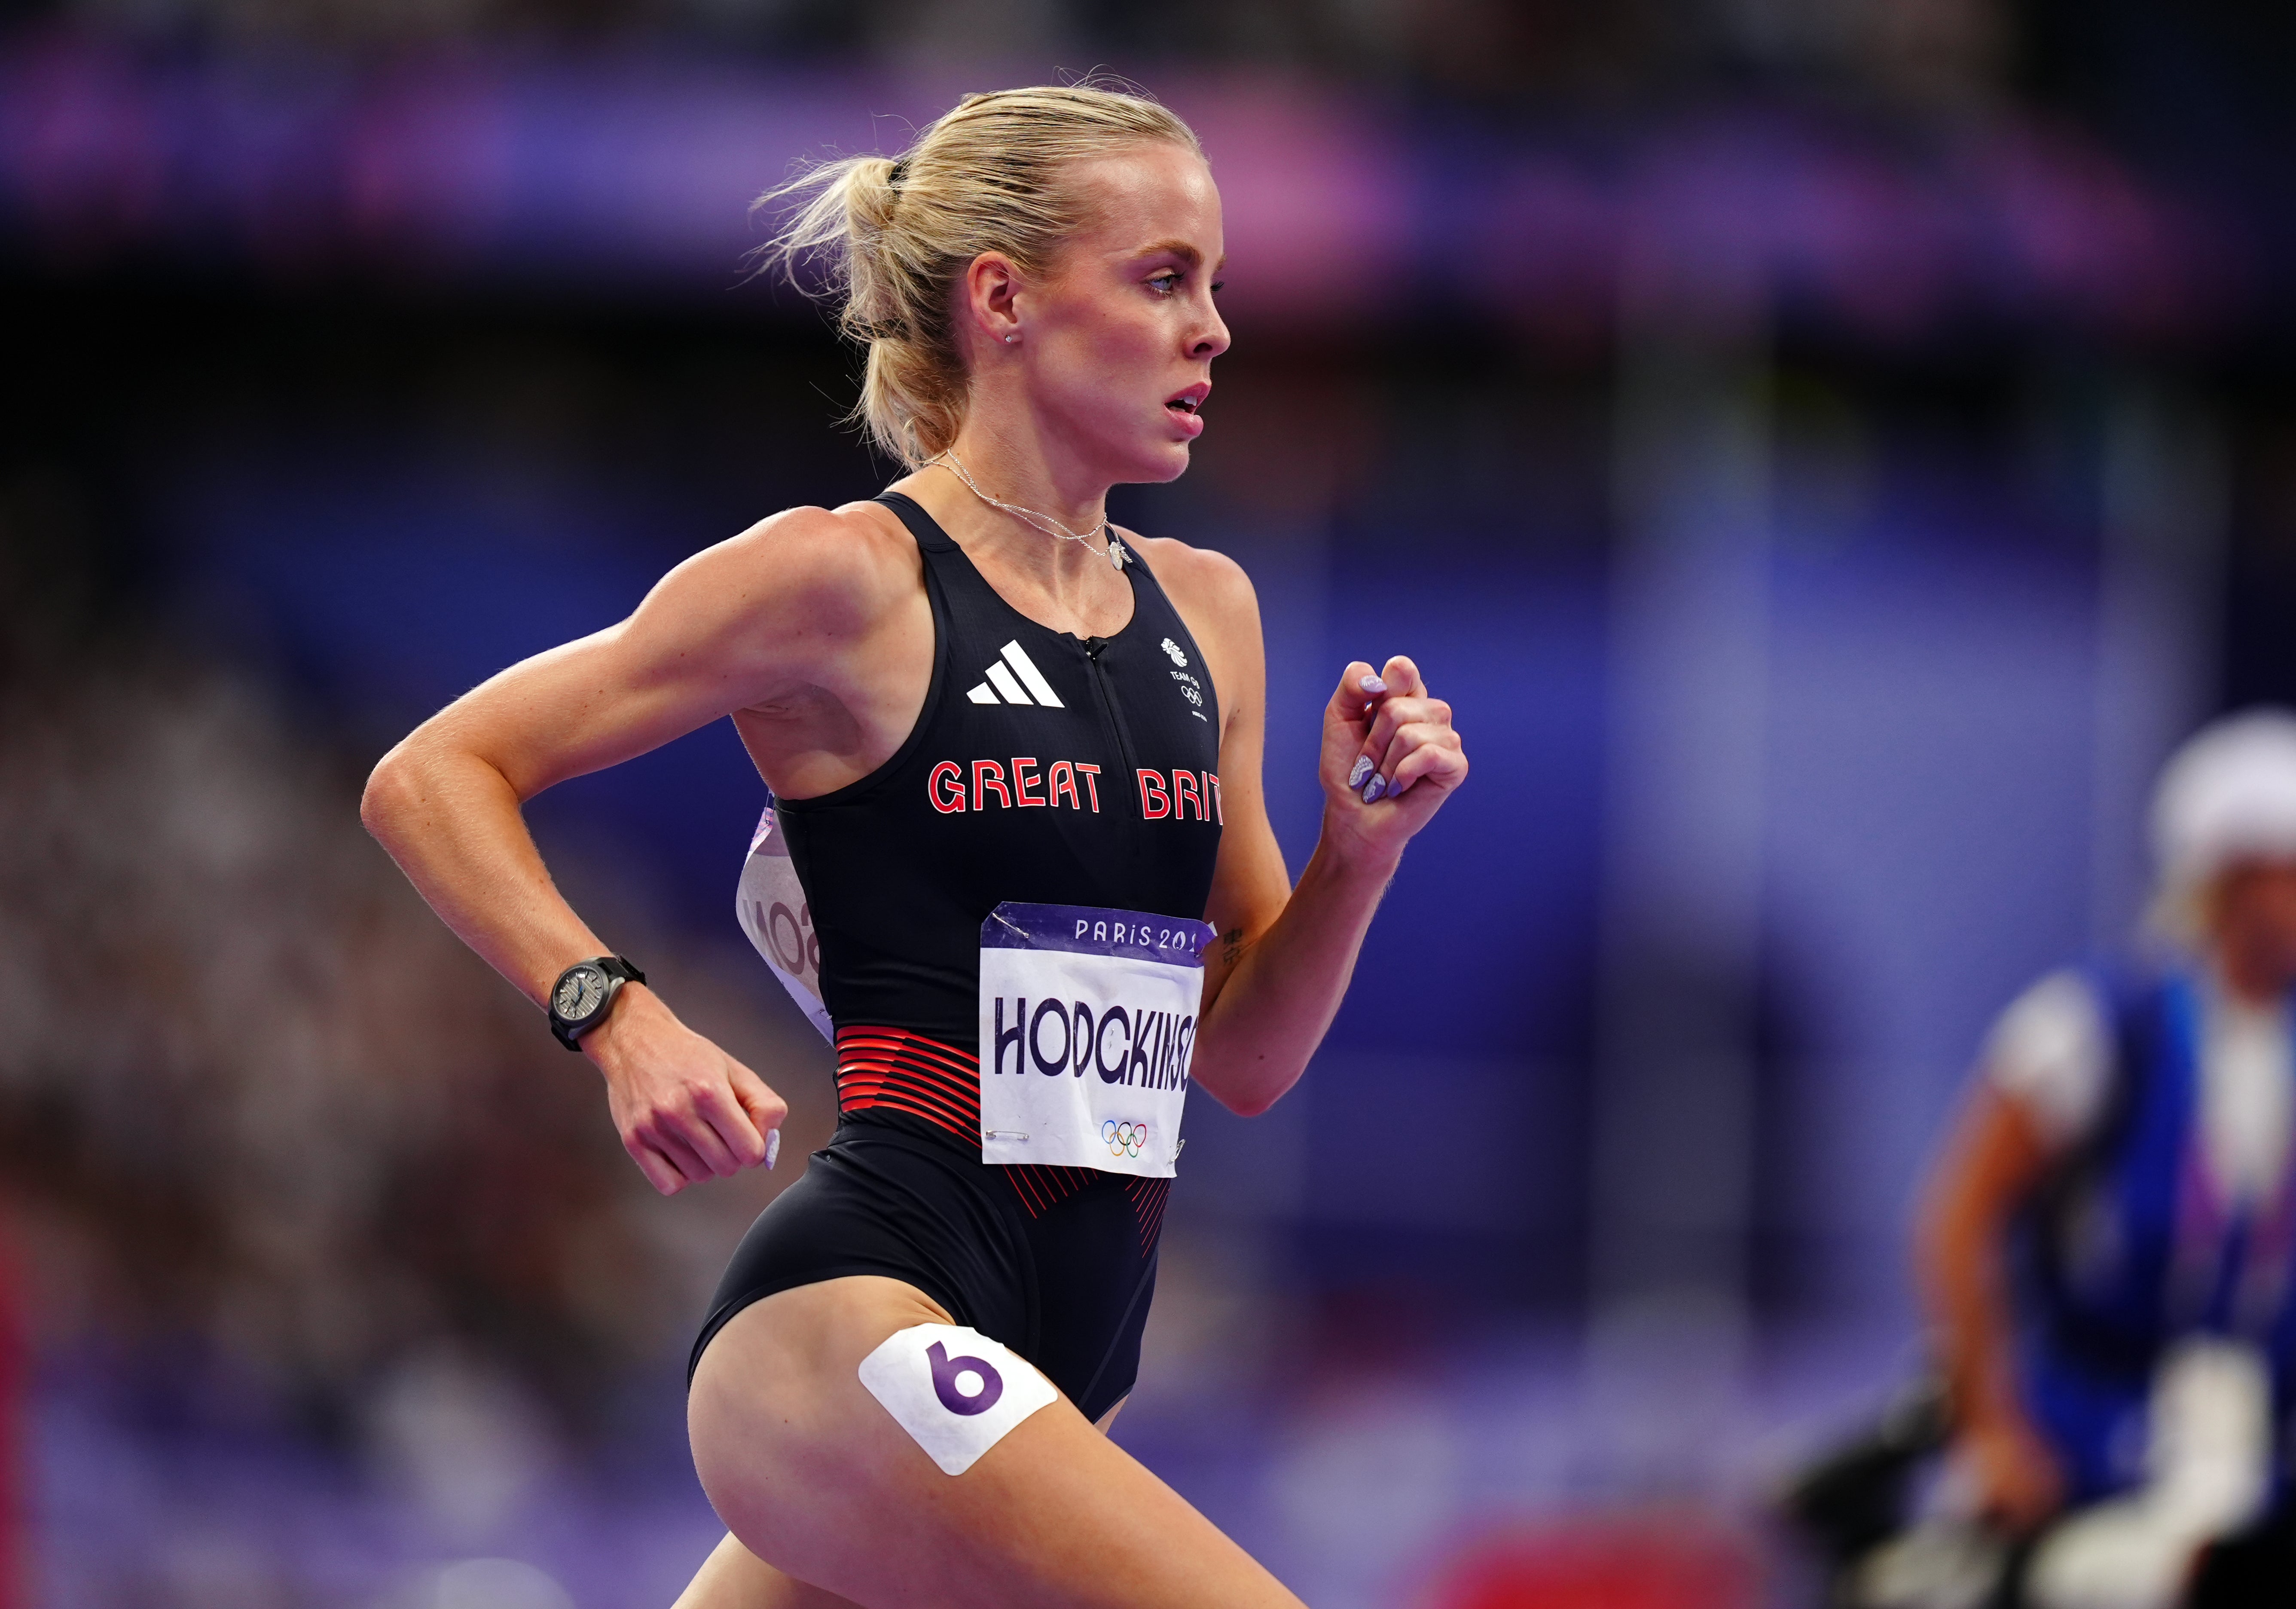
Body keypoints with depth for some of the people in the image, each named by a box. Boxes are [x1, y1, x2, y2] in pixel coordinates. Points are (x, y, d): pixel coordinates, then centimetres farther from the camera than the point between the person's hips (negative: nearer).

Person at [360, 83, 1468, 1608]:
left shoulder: (1205, 613, 16)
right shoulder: (850, 581, -5)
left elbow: (1243, 1058, 20)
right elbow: (433, 779, -2)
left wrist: (1360, 849, 2)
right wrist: (621, 1021, -16)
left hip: (1064, 1356, 8)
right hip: (862, 1314, -8)